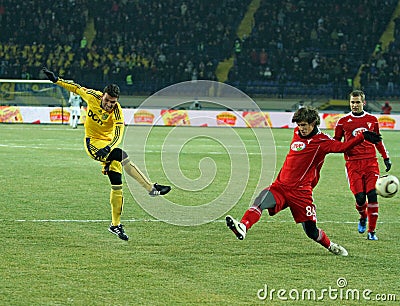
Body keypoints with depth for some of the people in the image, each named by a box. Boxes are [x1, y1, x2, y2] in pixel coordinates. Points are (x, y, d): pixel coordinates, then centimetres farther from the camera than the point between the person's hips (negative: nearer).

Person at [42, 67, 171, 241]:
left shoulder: (117, 112, -17)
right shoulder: (92, 96, -13)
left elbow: (118, 135, -28)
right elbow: (77, 88, 5)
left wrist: (108, 148, -45)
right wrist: (56, 80, 5)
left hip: (108, 144, 2)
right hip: (92, 143, -2)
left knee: (117, 185, 1)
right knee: (123, 157, -28)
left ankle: (115, 225, 13)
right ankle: (151, 188, -27)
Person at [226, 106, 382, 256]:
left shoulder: (322, 141, -4)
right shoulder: (297, 134, 13)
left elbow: (342, 147, -18)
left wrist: (363, 137, -29)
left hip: (301, 191, -4)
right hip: (281, 186, 4)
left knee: (311, 231, 0)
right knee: (262, 199, -27)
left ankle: (331, 246, 29)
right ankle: (242, 227, -44)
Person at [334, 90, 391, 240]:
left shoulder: (372, 120, 12)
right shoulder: (343, 122, 6)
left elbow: (378, 141, 23)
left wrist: (386, 158, 20)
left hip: (371, 162, 1)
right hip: (353, 164, -1)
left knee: (372, 195, -11)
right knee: (360, 197, -12)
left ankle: (371, 231, -2)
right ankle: (363, 217, 22)